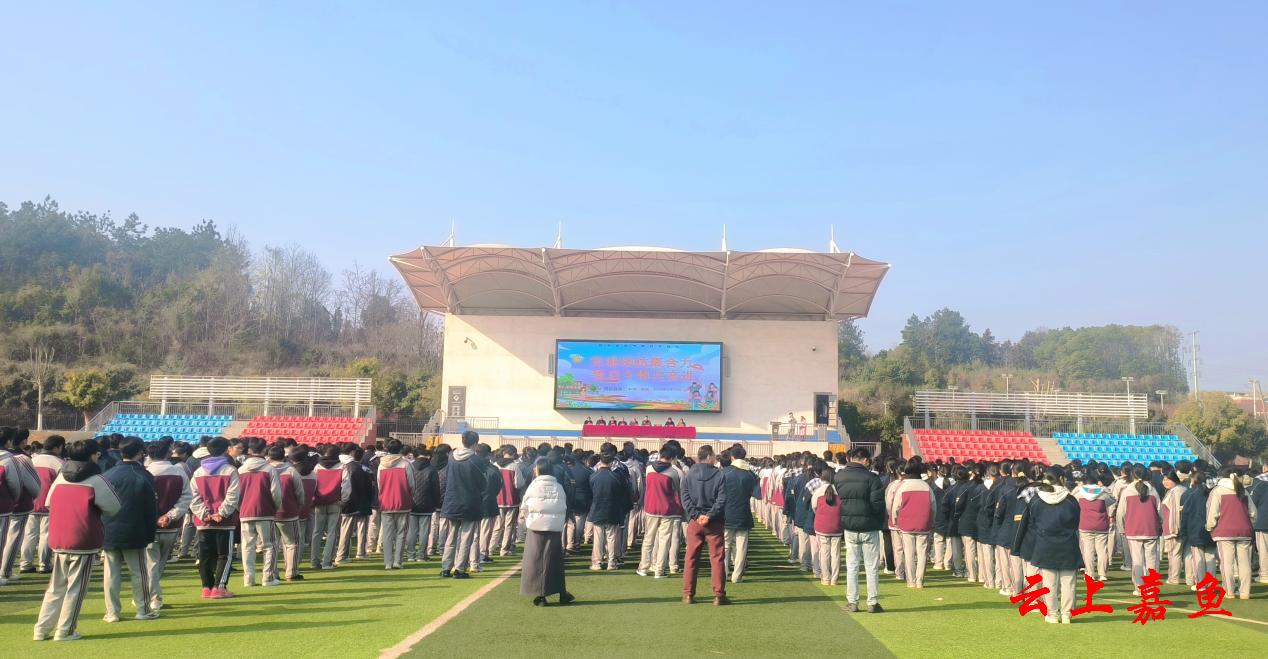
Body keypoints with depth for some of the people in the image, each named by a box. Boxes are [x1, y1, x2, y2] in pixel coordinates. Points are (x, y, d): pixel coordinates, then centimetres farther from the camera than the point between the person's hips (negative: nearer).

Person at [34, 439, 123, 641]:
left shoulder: (61, 477, 7)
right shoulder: (96, 480, -11)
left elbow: (48, 503, 16)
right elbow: (115, 508, -7)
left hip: (57, 541, 6)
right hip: (84, 542, -6)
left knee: (56, 587, 18)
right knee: (76, 587, 4)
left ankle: (42, 629, 20)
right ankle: (65, 631, 7)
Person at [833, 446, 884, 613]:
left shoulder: (837, 477, 1)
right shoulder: (871, 478, -13)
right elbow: (878, 504, -13)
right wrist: (880, 523, 1)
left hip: (849, 527, 3)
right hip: (869, 527, -3)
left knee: (851, 566, 11)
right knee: (872, 567, 7)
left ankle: (852, 602, 13)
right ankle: (872, 603, 11)